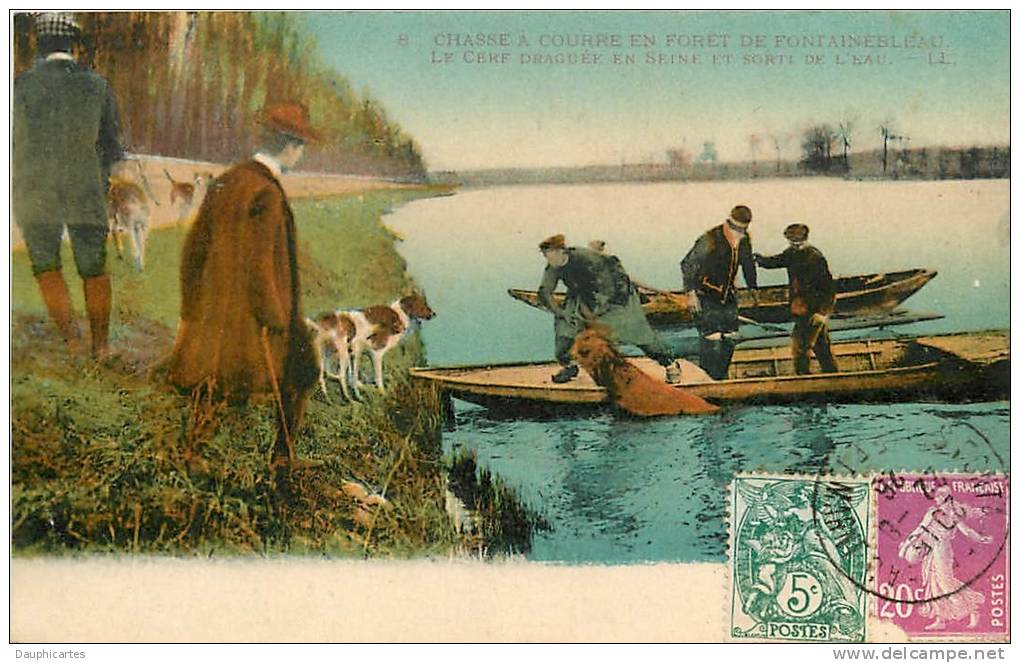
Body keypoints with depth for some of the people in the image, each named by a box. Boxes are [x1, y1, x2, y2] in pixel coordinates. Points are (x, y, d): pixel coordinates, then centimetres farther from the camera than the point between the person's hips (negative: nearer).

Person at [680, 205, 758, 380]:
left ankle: (722, 378, 22)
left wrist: (753, 289, 26)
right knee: (711, 341, -13)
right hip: (706, 298, -7)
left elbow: (748, 265, 21)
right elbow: (687, 264, -14)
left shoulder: (744, 241, 1)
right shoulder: (710, 239, -19)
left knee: (729, 339, 8)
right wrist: (690, 292, -18)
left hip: (727, 296, 7)